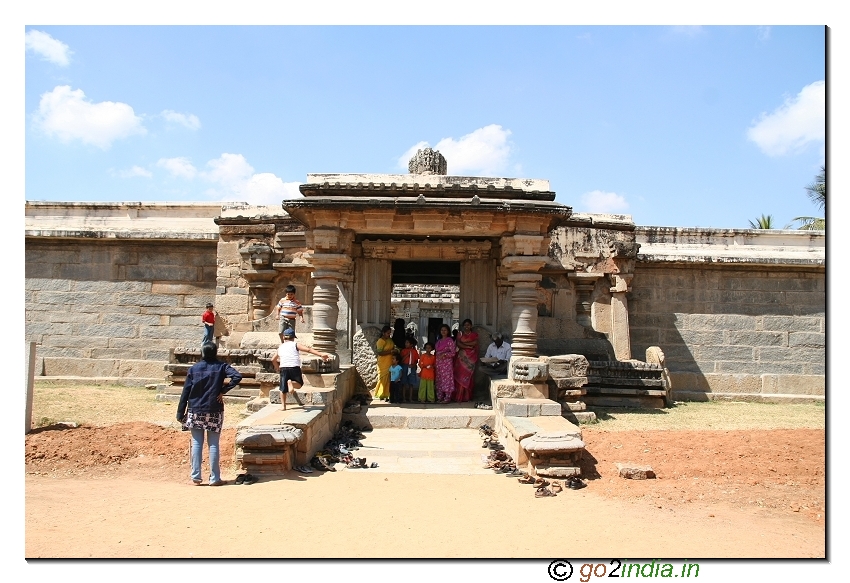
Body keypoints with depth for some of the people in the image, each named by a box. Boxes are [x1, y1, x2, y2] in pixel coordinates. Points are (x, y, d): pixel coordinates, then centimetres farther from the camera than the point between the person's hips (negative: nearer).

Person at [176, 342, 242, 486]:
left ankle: (196, 477, 10)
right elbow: (237, 377, -19)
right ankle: (214, 478, 8)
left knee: (196, 443, 8)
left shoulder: (193, 369, 1)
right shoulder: (221, 367, -3)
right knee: (213, 444, 4)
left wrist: (180, 413, 5)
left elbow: (185, 392, 0)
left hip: (195, 411, 1)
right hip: (214, 411, -1)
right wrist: (223, 390, -9)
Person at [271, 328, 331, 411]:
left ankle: (283, 406, 2)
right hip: (295, 367, -3)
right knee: (299, 384, 17)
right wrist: (320, 354, -10)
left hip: (283, 368, 3)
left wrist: (277, 368, 46)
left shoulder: (280, 347, 20)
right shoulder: (295, 344, 9)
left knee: (283, 389, 13)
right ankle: (291, 383, -14)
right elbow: (308, 349, -4)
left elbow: (273, 359, 30)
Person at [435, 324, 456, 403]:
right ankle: (440, 397, 13)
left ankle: (447, 398, 0)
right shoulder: (438, 341, 16)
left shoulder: (450, 340, -5)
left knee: (447, 379, -6)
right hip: (439, 363, 6)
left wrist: (444, 354, -19)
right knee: (439, 380, 6)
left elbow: (453, 352, -9)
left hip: (447, 362, -6)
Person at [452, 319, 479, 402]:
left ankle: (467, 396, 3)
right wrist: (468, 346, -12)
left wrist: (463, 343, -7)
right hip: (462, 357, 0)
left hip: (471, 357, 0)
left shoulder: (474, 334, 11)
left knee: (469, 376, -2)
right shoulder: (460, 333, 10)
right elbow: (458, 344, -3)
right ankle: (459, 397, -5)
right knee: (461, 376, -7)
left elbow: (475, 343, -7)